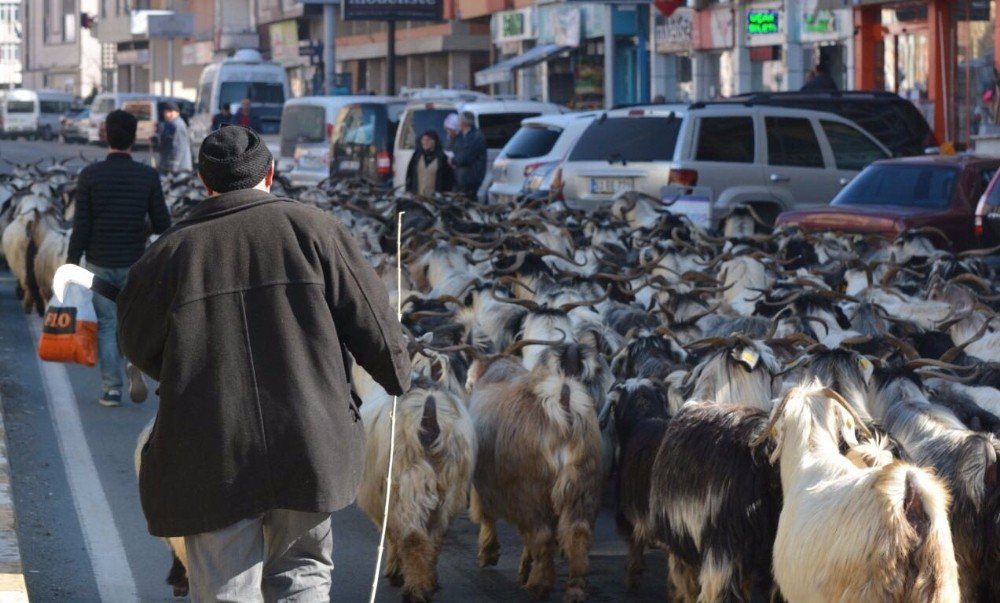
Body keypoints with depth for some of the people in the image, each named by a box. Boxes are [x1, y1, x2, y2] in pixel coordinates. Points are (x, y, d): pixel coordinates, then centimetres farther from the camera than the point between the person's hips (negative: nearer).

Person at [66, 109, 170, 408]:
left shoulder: (90, 175, -10)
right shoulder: (148, 176, -6)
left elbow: (81, 226, -10)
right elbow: (162, 226, -5)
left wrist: (71, 264, -1)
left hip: (99, 263, -1)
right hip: (134, 264, 1)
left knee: (106, 325, 9)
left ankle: (111, 389, 7)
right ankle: (134, 362, -9)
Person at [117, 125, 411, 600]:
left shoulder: (169, 252, -1)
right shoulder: (312, 228, -1)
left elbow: (139, 345, 11)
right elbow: (370, 316, 1)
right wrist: (396, 374, 18)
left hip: (212, 457, -1)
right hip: (307, 447, 1)